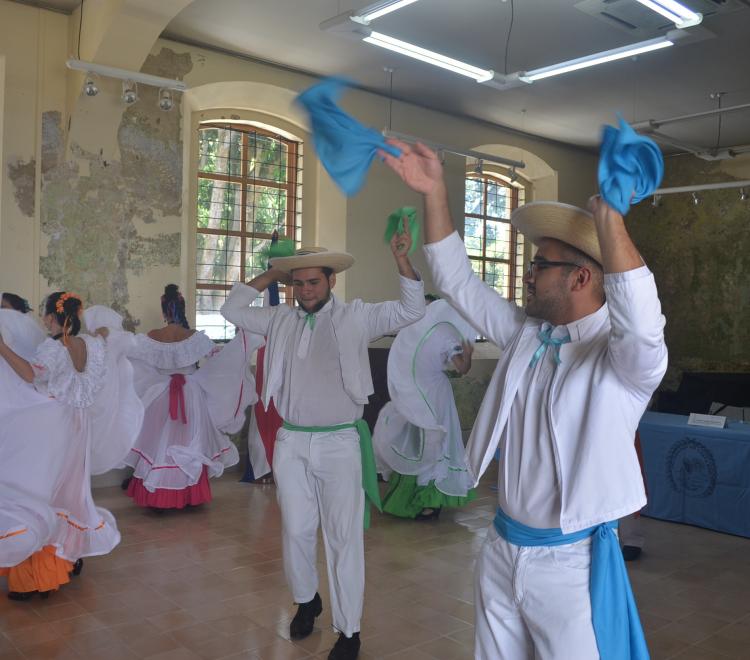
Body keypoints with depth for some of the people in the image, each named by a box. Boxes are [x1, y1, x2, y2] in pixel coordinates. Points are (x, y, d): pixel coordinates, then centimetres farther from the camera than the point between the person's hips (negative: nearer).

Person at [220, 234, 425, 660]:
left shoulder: (356, 318, -3)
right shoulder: (280, 321, 8)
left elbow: (412, 310, -8)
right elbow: (233, 309, 15)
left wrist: (402, 259, -20)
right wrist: (271, 276, 8)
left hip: (340, 443, -3)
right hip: (291, 442, 4)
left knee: (344, 538, 4)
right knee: (296, 532, 16)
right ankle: (306, 600, 41)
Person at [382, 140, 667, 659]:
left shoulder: (626, 355, -15)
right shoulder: (525, 335, 3)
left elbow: (641, 320, -38)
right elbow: (457, 281, 6)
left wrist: (608, 212, -46)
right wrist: (435, 192, -3)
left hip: (570, 562, -6)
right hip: (501, 549, 6)